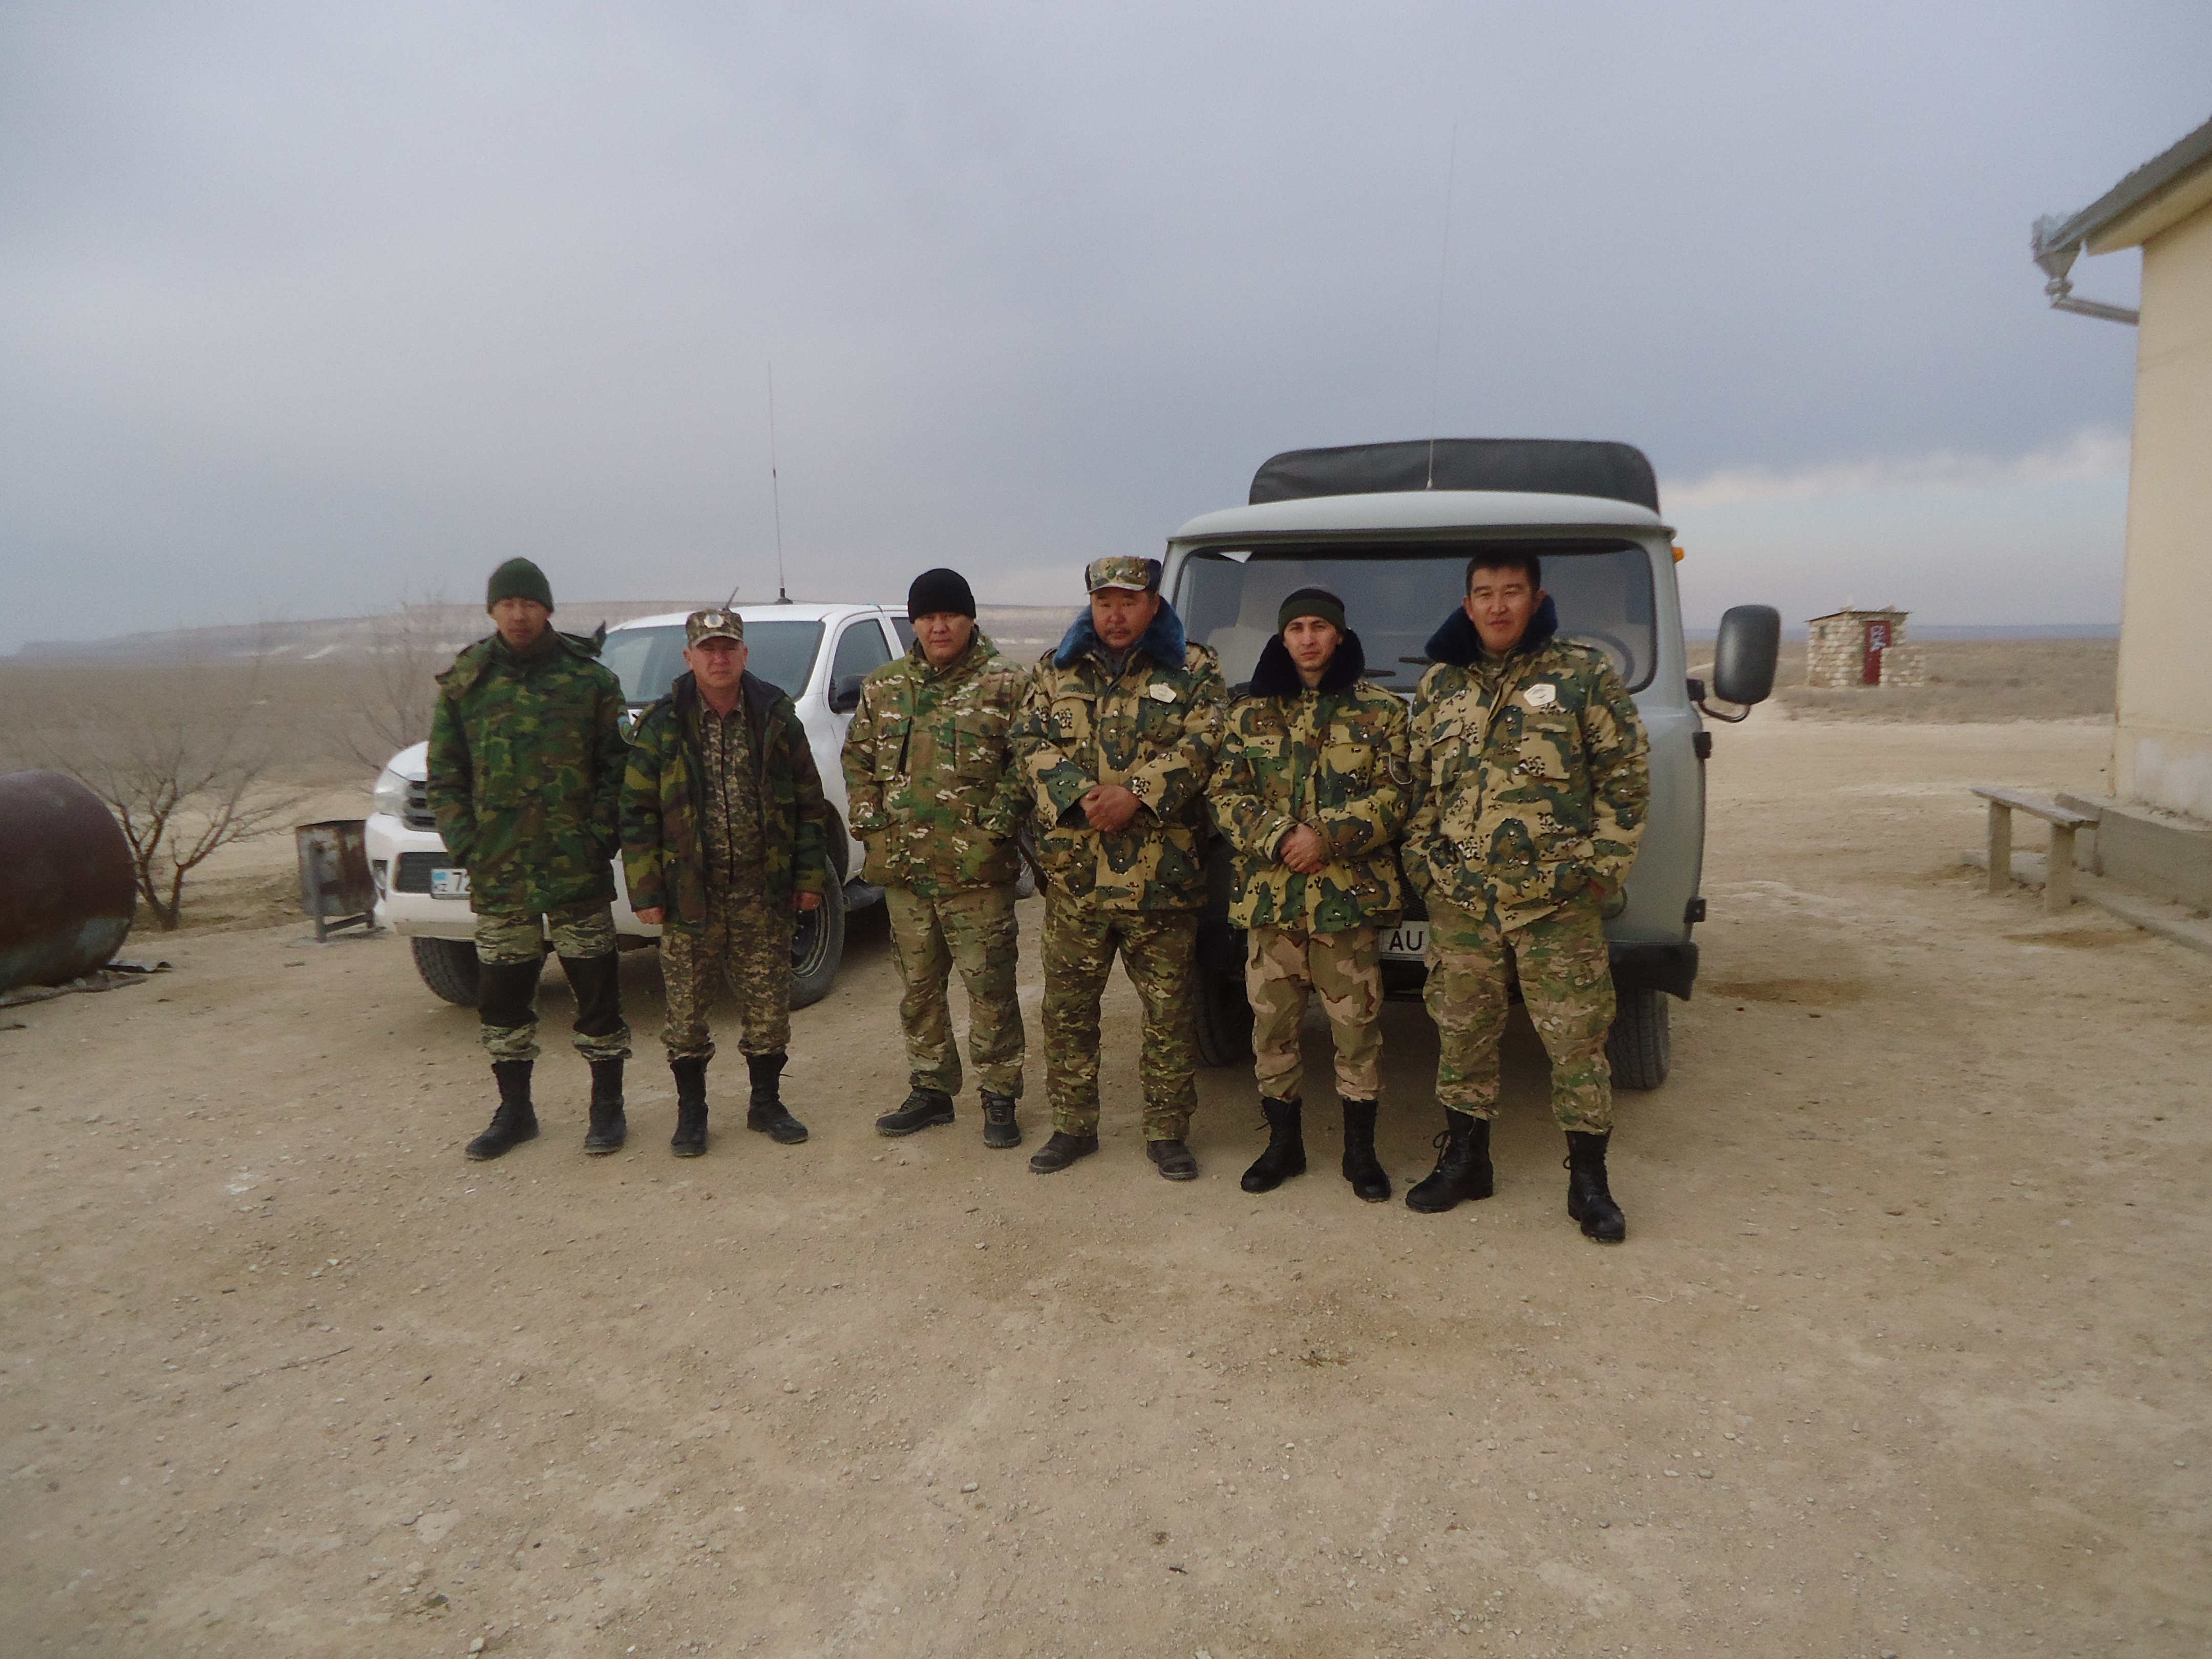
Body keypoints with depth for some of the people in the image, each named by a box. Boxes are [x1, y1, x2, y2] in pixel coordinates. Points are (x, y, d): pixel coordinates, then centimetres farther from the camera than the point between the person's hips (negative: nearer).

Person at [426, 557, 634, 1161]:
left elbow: (617, 766, 1)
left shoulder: (589, 679, 0)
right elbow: (444, 775, 9)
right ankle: (515, 1110, 26)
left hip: (578, 868, -2)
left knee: (596, 987, 4)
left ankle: (607, 1105, 18)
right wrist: (464, 844, -2)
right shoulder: (463, 683, 6)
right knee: (501, 993, 10)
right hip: (497, 872, 3)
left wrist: (601, 836, -9)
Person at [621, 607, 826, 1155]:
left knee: (769, 1004, 8)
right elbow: (637, 812, -2)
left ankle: (767, 1103, 25)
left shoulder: (777, 718, 3)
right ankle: (691, 1112, 22)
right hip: (689, 893, -1)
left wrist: (810, 876, 2)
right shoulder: (661, 725, -2)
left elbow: (808, 802, 6)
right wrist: (645, 892, -7)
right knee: (686, 1009, 6)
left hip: (764, 893, 1)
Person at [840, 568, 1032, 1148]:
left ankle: (1000, 1098, 14)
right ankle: (931, 1090, 29)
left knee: (990, 988, 0)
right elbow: (857, 758, 15)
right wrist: (870, 823, 3)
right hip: (903, 869, 5)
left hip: (977, 871, -5)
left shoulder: (1008, 684, -3)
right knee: (918, 988, 14)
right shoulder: (883, 687, 11)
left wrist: (995, 827, -13)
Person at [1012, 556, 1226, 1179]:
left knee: (1168, 1010, 5)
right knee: (1068, 1006, 10)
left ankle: (1167, 1132, 20)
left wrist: (1137, 792, -21)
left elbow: (1203, 745, -10)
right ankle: (1073, 1124, 26)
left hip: (1162, 873, -2)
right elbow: (1031, 742, 0)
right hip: (1073, 871, 3)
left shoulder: (1193, 670, 4)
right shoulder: (1056, 668, 11)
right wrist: (1083, 796, -15)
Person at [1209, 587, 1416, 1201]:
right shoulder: (1249, 713, 9)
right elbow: (1226, 794, 2)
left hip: (1351, 892, -2)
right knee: (1271, 1023, 8)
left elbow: (1394, 796, -4)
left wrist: (1327, 836, -16)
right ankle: (1283, 1142, 24)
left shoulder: (1380, 710, 3)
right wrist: (1278, 837, -14)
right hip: (1269, 892, 2)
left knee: (1356, 1024, 3)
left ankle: (1360, 1151, 18)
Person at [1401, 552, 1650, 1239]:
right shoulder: (1439, 685, 10)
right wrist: (1421, 860, 7)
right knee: (1462, 1033, 11)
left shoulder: (1584, 676, 0)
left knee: (1576, 1039, 2)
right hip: (1458, 900, 3)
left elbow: (1626, 774, 0)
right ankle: (1464, 1162, 26)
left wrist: (1604, 864, -6)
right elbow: (1417, 780, 15)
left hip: (1557, 900, -3)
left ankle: (1588, 1182, 15)